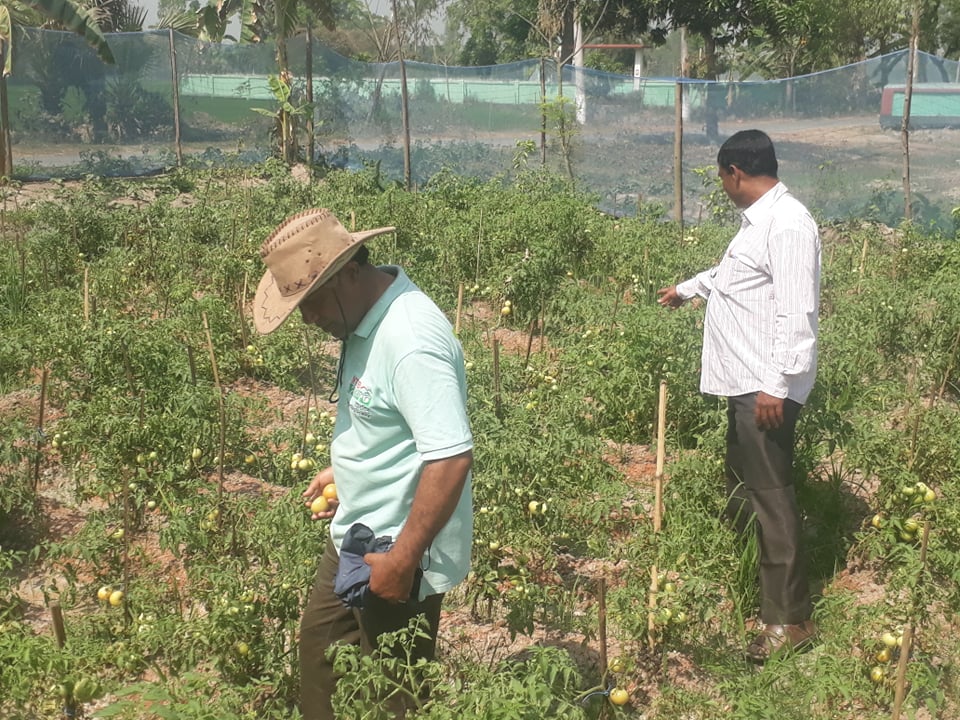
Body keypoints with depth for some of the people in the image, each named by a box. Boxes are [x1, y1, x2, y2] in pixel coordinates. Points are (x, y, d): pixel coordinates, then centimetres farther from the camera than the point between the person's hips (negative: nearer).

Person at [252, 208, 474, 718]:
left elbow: (450, 458, -33)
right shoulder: (364, 318, 1)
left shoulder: (409, 339, -29)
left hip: (398, 550, -9)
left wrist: (401, 562, -28)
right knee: (319, 644, 24)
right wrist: (345, 470, 16)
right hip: (356, 536, 9)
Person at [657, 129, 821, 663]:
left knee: (770, 496, -7)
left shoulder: (787, 224, -18)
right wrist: (687, 289, 51)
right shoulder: (761, 220, 15)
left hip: (767, 387, -10)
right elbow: (733, 274, 35)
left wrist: (776, 385, -26)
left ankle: (791, 620, 1)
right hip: (746, 381, 11)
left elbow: (796, 311, -24)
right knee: (742, 488, 18)